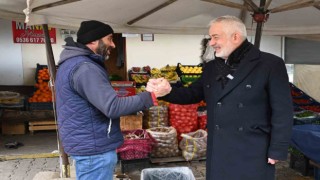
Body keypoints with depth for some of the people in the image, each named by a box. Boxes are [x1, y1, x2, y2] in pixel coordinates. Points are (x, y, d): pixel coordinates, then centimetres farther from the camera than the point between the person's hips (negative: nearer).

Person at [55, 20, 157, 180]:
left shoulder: (74, 62, 12)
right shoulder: (84, 68, -23)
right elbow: (113, 107, -29)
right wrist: (151, 96, -25)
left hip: (87, 143, 11)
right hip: (94, 148, -11)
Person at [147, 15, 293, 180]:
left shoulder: (270, 64, -9)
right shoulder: (211, 67, 8)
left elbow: (282, 112, -8)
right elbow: (194, 94, 12)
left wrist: (277, 151, -9)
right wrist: (168, 91, -7)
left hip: (253, 153, -4)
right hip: (218, 152, 5)